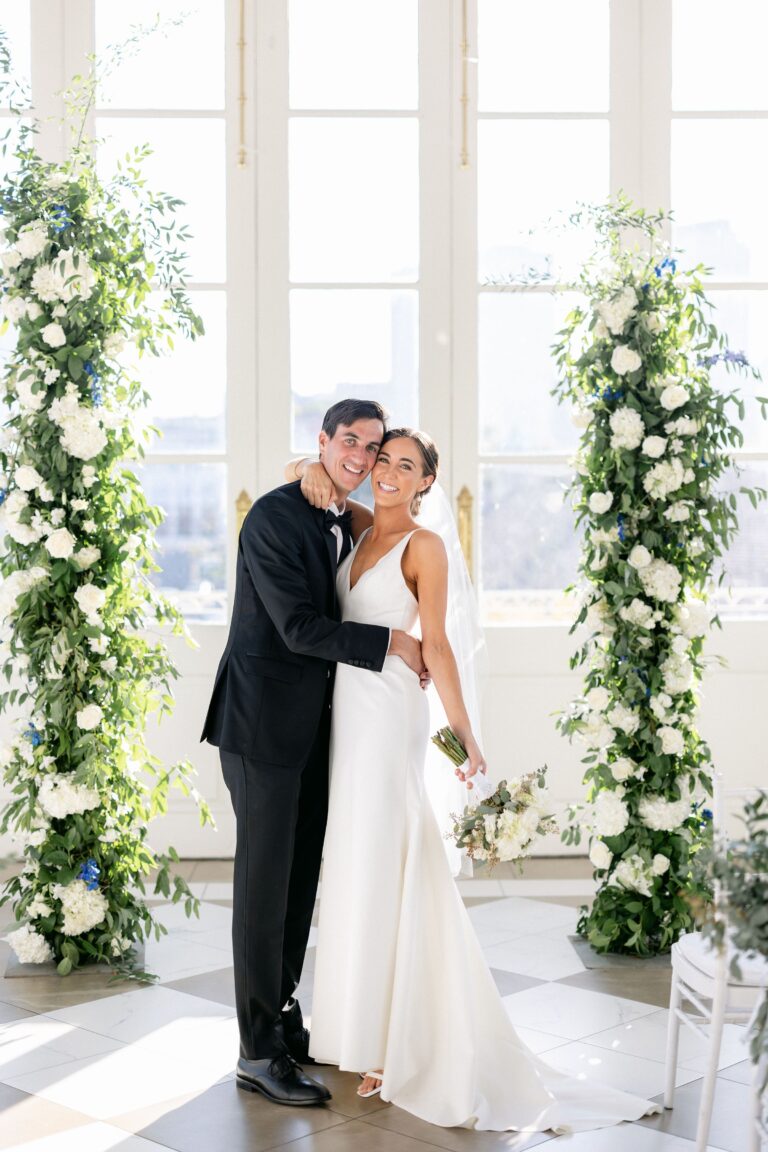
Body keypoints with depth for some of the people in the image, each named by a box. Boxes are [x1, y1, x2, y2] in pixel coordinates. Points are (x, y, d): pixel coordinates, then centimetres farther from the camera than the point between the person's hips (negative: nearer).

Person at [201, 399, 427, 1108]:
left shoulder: (349, 527, 12)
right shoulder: (274, 517, -15)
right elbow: (298, 626, -21)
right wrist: (390, 644, -16)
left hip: (311, 727, 8)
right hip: (264, 725, -8)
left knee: (302, 880, 15)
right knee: (265, 882, -2)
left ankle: (284, 1016, 29)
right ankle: (259, 1051, 7)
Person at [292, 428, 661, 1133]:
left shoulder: (424, 546, -7)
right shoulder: (360, 528, 10)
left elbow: (435, 644, -9)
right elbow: (314, 465, 21)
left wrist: (463, 729, -14)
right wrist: (316, 470, -3)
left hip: (386, 711, -7)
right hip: (344, 707, 7)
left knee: (381, 868, -4)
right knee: (352, 867, 12)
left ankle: (394, 1044, 5)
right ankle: (359, 1026, 24)